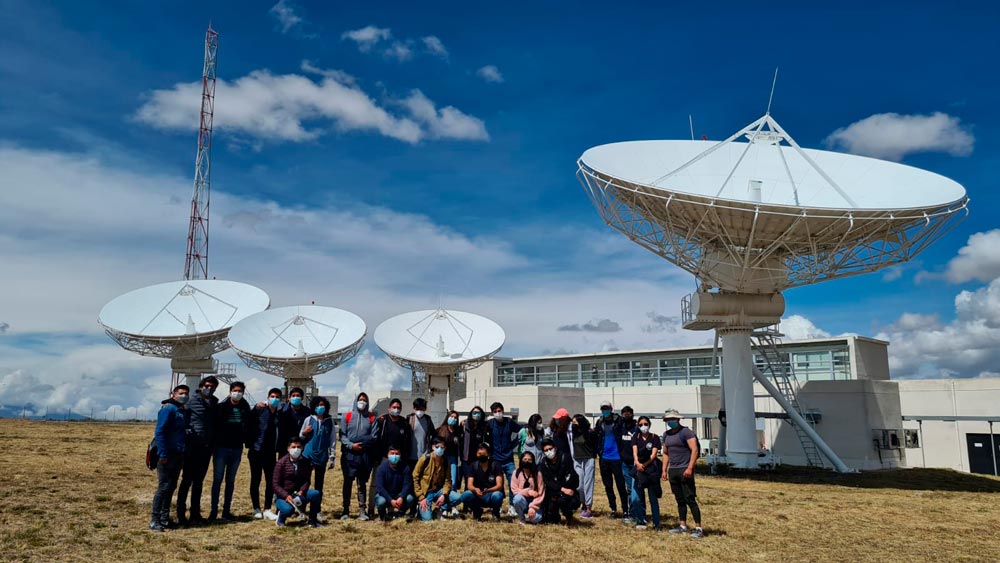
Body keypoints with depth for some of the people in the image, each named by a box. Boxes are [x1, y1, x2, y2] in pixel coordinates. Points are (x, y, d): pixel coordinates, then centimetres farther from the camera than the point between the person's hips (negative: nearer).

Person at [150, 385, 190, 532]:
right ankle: (154, 520, 0)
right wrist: (163, 454, -21)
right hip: (168, 455, -8)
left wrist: (185, 453, 12)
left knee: (171, 487, 12)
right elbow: (160, 432, -16)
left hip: (179, 455, 8)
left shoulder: (184, 412, 16)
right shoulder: (168, 409, -9)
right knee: (164, 487, -6)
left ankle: (164, 518, 19)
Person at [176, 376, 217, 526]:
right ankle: (181, 514, 7)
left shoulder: (214, 404, 11)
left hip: (206, 448, 6)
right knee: (187, 480, -1)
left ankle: (195, 513, 20)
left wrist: (213, 444, 10)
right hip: (192, 446, -5)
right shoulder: (192, 400, -5)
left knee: (199, 481, 13)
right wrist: (187, 436, -17)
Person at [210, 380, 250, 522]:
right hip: (221, 447, -3)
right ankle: (214, 511, 8)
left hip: (237, 448, 3)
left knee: (231, 480, 9)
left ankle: (226, 511, 15)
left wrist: (245, 440, 1)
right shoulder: (222, 407, -4)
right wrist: (214, 442, -8)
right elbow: (215, 425, -4)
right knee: (217, 480, 1)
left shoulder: (245, 408, 4)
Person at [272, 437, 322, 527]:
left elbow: (306, 480, -2)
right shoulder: (281, 463, -9)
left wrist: (301, 491, -23)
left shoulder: (305, 462, 2)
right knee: (288, 509, -36)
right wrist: (286, 496, -25)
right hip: (282, 496, -3)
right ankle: (281, 518, 3)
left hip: (299, 494, 3)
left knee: (316, 494, -25)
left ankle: (312, 520, -4)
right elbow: (275, 484, -11)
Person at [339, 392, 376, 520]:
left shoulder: (371, 417, 7)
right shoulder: (348, 416, 5)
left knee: (362, 483, 5)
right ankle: (346, 511, 11)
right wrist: (351, 445, -12)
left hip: (365, 454, 1)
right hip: (349, 454, -1)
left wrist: (362, 443, -12)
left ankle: (362, 511, 8)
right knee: (348, 482, 3)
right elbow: (341, 435, 1)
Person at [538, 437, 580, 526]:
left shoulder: (565, 458, -14)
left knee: (562, 499, -36)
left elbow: (570, 478, -18)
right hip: (553, 491, 4)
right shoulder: (544, 463, -3)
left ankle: (569, 517, -6)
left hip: (569, 489, -4)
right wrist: (561, 488, -25)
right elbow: (547, 481, -9)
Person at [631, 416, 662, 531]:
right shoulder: (636, 437, 6)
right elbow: (634, 451, -8)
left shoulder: (655, 438, 1)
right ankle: (640, 521, 9)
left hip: (652, 469, -2)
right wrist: (637, 463, -27)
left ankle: (656, 523, 4)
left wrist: (644, 465, -19)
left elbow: (653, 454, -8)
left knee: (653, 498, -1)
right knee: (639, 496, 3)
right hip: (639, 469, 2)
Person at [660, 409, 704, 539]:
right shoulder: (666, 435, 15)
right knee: (680, 500, 12)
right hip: (672, 470, 7)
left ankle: (698, 529, -5)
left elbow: (694, 450, -15)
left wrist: (690, 468, -22)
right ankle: (683, 526, 18)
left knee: (690, 499, -8)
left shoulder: (686, 432, -8)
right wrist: (664, 470, 14)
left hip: (684, 470, -7)